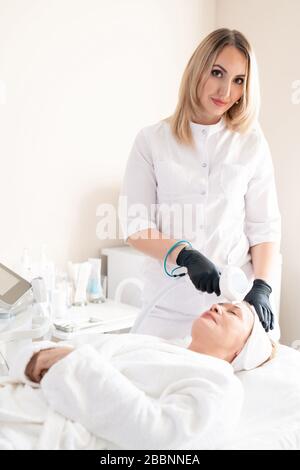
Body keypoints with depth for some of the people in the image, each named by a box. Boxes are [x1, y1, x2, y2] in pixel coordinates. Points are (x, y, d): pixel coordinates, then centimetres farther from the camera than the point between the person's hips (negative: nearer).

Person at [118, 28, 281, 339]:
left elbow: (265, 227, 4)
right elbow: (134, 226, -3)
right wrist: (184, 255, -19)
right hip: (168, 304, 0)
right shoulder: (152, 140, 2)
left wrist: (261, 287, -10)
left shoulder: (251, 143, 5)